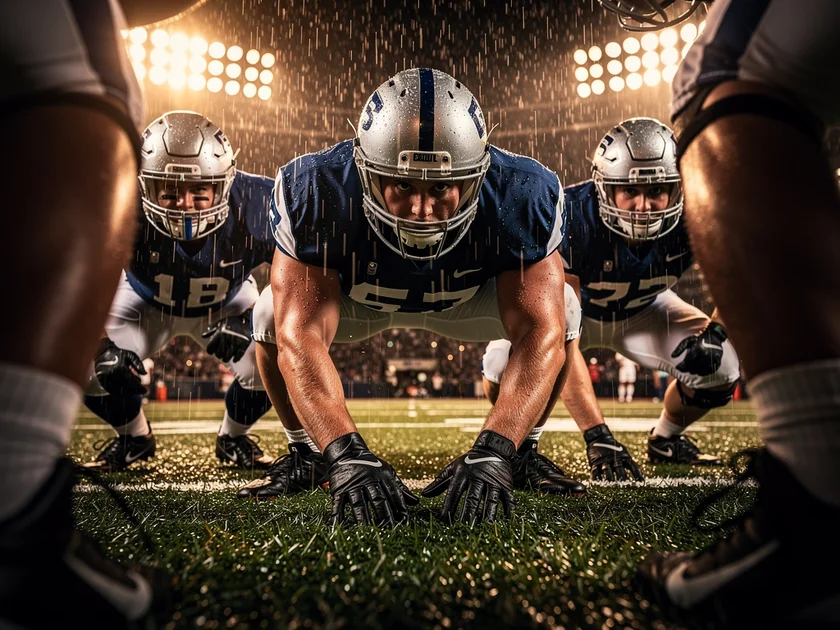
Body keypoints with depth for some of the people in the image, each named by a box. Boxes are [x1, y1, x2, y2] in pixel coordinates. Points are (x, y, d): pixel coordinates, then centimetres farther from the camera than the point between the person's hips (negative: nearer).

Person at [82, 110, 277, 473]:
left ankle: (233, 437, 13)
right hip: (144, 302, 1)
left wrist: (248, 322, -33)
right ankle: (133, 437, 18)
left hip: (227, 305, 0)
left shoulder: (255, 209, -34)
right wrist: (102, 345, -33)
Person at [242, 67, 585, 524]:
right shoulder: (317, 195, -37)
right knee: (275, 319, -25)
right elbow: (300, 339, -42)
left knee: (559, 312, -21)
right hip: (353, 294, 0)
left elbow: (539, 337, -39)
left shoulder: (519, 198, -35)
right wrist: (346, 456, -53)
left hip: (467, 296, 1)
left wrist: (492, 454, -51)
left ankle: (520, 448, 5)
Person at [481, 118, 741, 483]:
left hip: (643, 310, 4)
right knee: (505, 362, -29)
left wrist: (715, 332, -30)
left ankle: (665, 440, 18)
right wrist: (597, 436, -45)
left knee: (722, 366, -15)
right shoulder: (570, 220, -38)